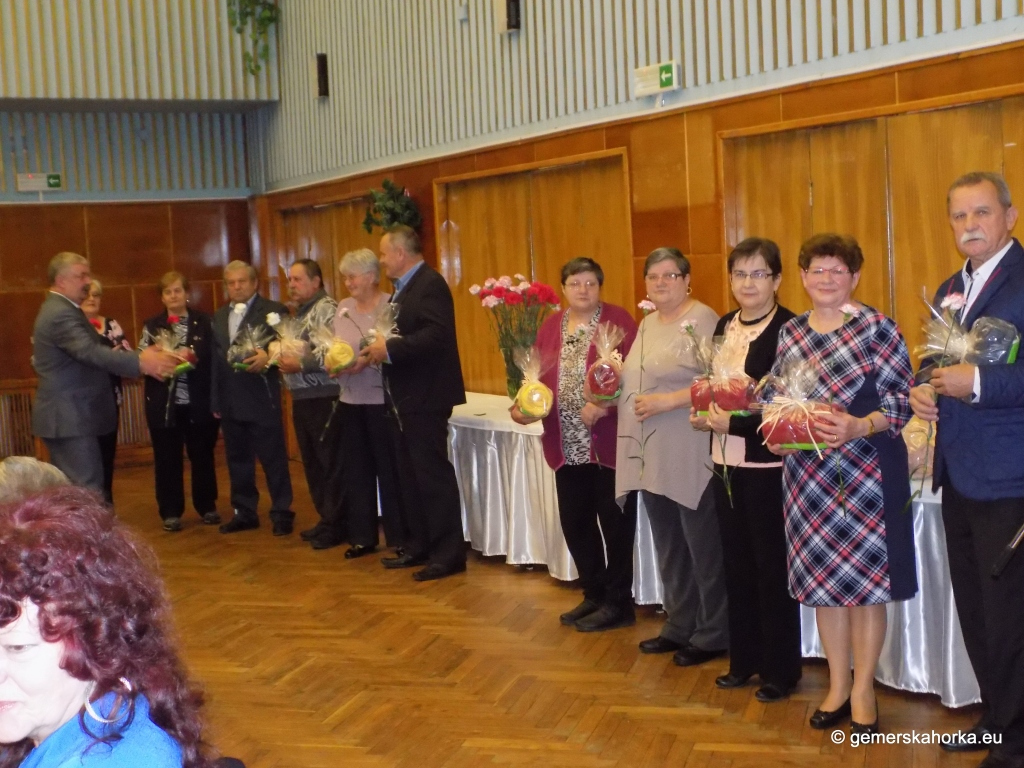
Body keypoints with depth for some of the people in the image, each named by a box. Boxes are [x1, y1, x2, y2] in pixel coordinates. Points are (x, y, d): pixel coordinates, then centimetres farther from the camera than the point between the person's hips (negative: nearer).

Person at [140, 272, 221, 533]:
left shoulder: (204, 322, 2)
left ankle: (207, 507, 23)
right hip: (164, 404, 1)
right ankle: (171, 513, 14)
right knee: (167, 459, 5)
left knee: (202, 456, 9)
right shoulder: (152, 326, 6)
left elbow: (215, 359, 0)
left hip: (199, 403, 0)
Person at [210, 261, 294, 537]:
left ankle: (282, 514, 8)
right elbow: (215, 358, 14)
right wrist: (215, 400, 10)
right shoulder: (218, 317, 16)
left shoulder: (274, 311, -3)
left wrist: (267, 358, -31)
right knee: (238, 460, 13)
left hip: (262, 398, -6)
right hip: (230, 401, 6)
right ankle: (244, 513, 23)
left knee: (273, 459, -1)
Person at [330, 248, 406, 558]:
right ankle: (362, 536, 22)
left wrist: (367, 361, -24)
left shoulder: (390, 306, -9)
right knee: (356, 469, 11)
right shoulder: (343, 307, 10)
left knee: (389, 469, 1)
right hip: (350, 399, 6)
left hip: (381, 399, -6)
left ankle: (397, 537, 12)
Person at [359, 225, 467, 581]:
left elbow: (436, 335, -27)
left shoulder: (431, 284, -15)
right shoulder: (403, 288, 16)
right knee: (411, 476, 15)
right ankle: (419, 546, 25)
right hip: (403, 397, 10)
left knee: (433, 475, -5)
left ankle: (448, 554, 2)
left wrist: (390, 349, -25)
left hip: (426, 397, -10)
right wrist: (377, 349, 1)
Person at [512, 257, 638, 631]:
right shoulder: (550, 326, 12)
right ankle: (594, 595, 28)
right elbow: (538, 376, 12)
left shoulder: (618, 319, -5)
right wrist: (522, 405, -6)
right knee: (575, 521, 12)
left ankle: (618, 603, 15)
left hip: (610, 442, -6)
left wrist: (604, 406, -23)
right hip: (567, 446, 6)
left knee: (615, 522, 3)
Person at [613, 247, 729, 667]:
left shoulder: (702, 319, -10)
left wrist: (668, 401, -21)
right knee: (669, 548, 17)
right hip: (651, 457, 8)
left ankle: (711, 636, 14)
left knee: (704, 550, 2)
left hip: (689, 457, -8)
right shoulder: (648, 322, 16)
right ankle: (679, 627, 29)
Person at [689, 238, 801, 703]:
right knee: (736, 565, 15)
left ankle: (781, 671, 18)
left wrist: (733, 422, -21)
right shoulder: (724, 326, 10)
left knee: (773, 569, 4)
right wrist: (703, 412, -1)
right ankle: (743, 660, 29)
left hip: (768, 467, -7)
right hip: (726, 462, 7)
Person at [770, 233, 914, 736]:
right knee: (821, 579, 11)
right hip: (807, 472, 5)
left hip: (867, 471, -4)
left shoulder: (877, 328, -6)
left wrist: (858, 426, -26)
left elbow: (900, 400, -10)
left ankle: (863, 689, 19)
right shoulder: (790, 334, 8)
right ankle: (837, 685, 26)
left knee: (865, 578, 3)